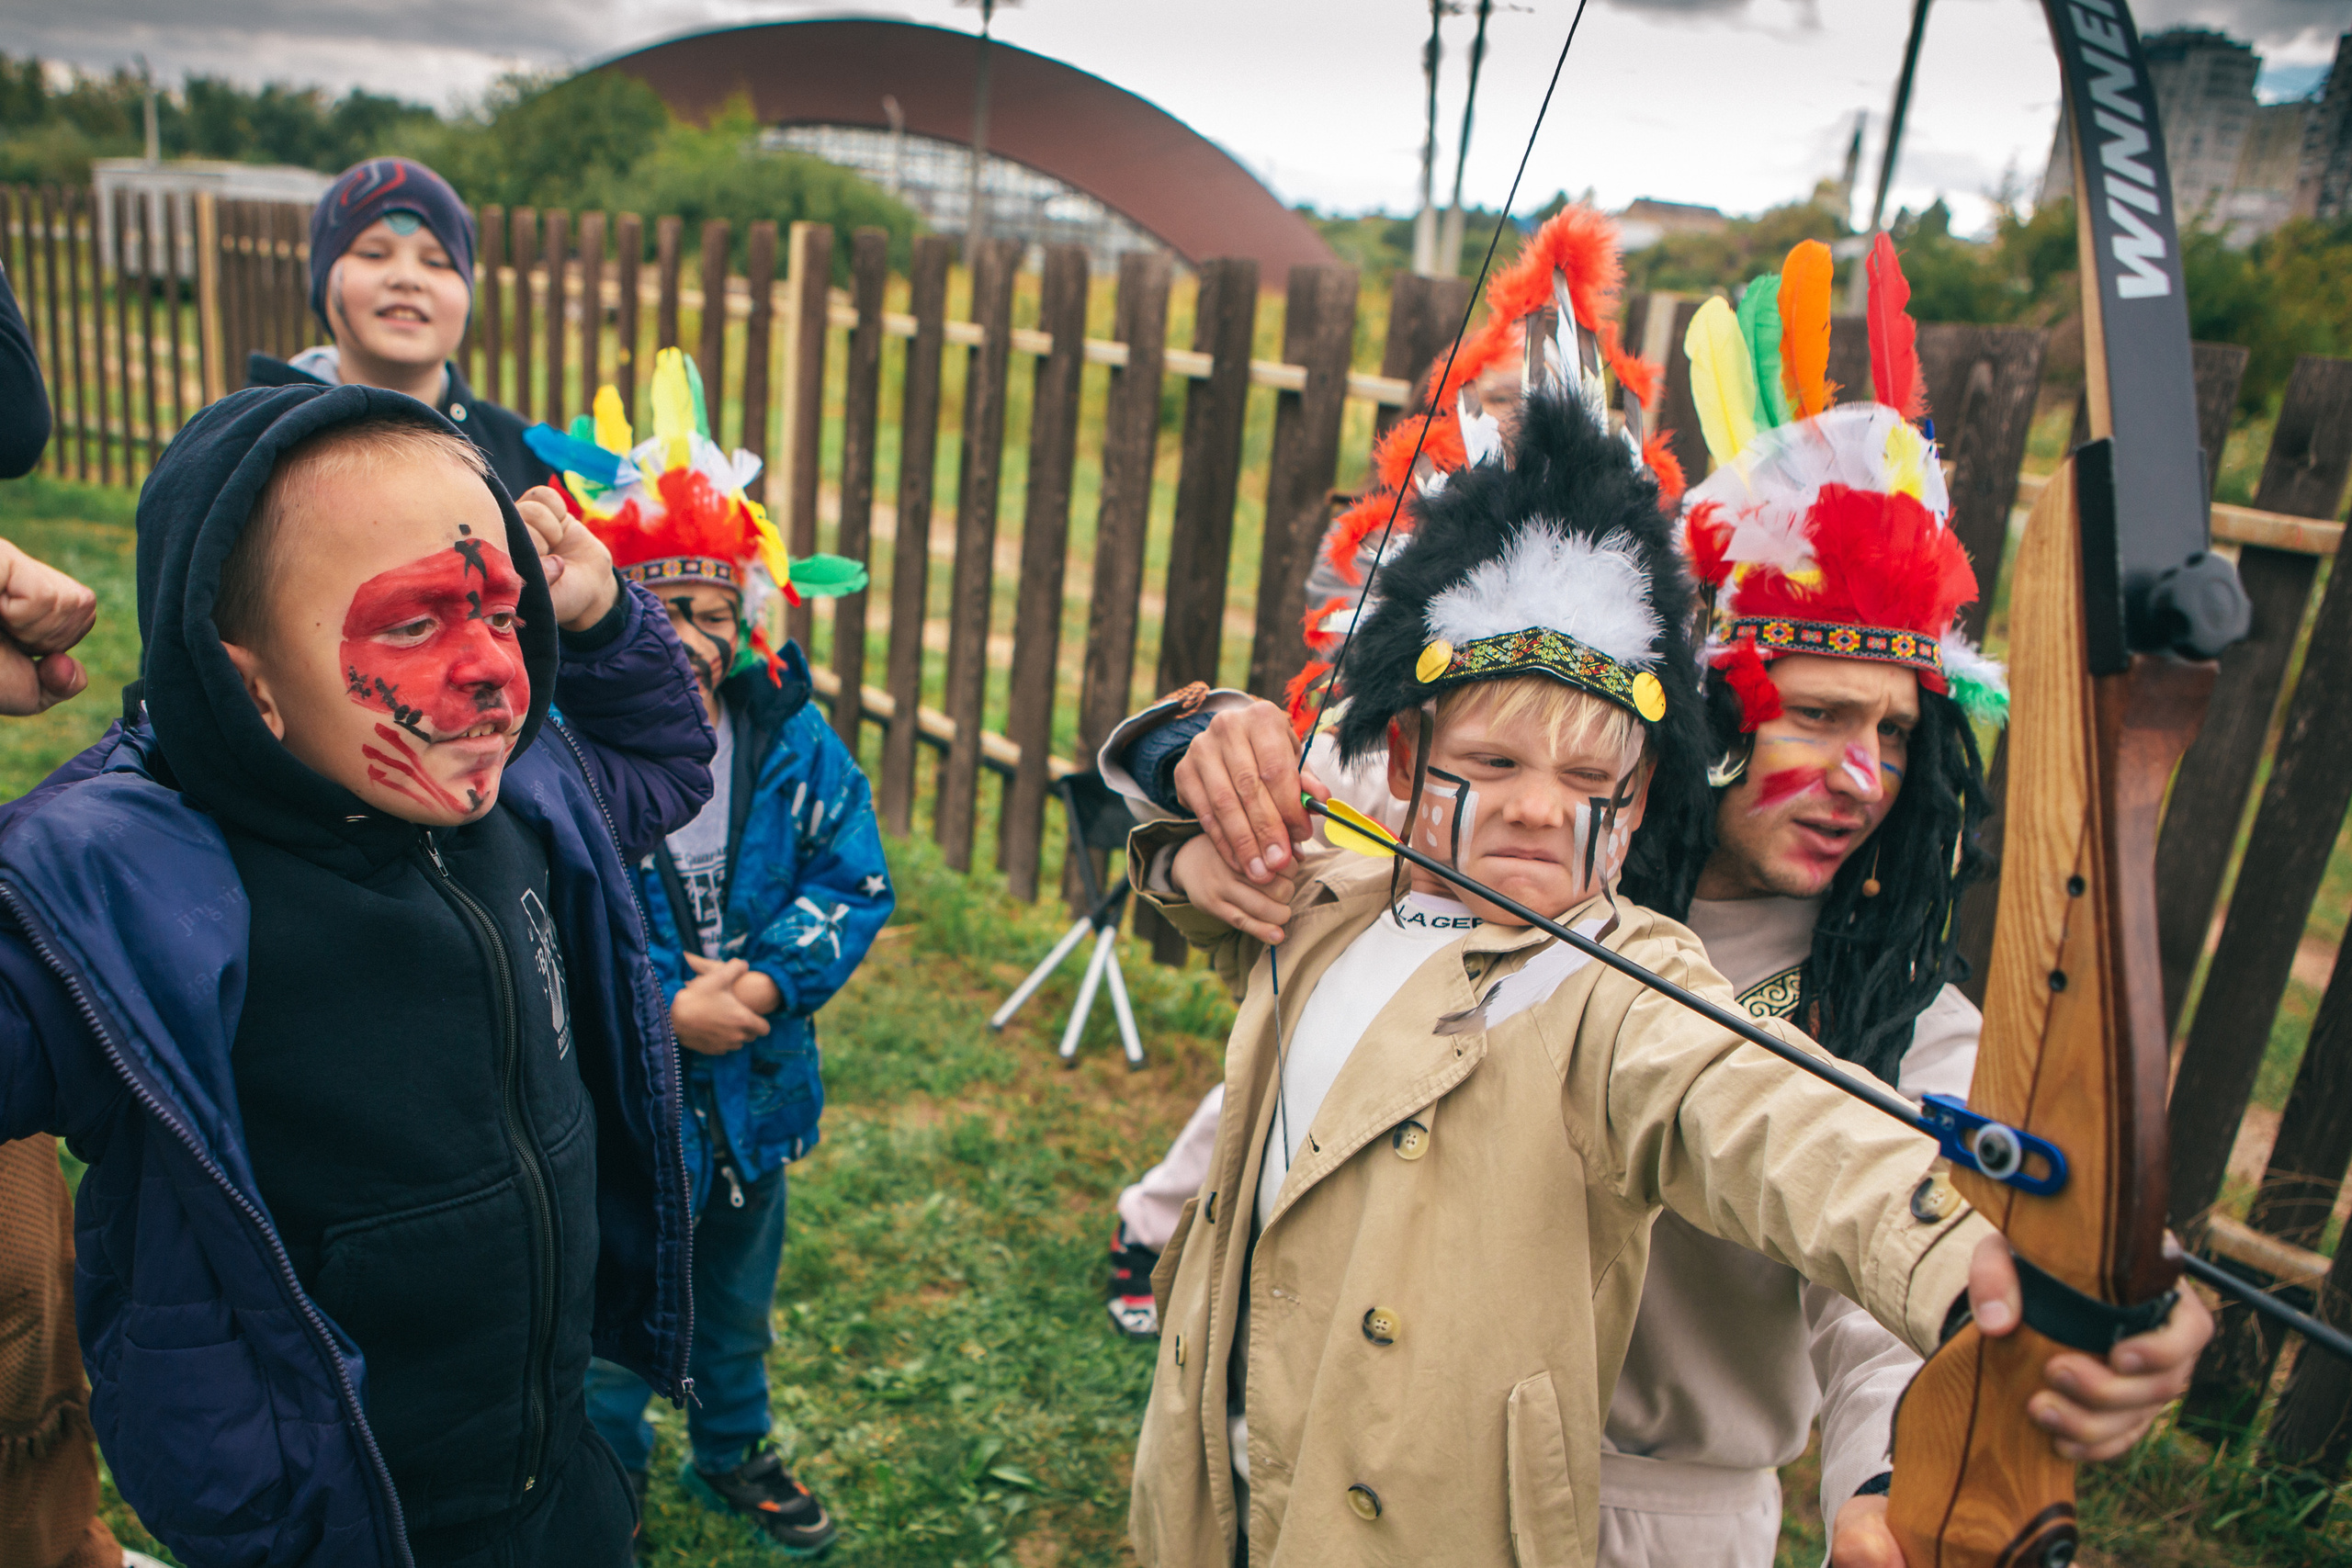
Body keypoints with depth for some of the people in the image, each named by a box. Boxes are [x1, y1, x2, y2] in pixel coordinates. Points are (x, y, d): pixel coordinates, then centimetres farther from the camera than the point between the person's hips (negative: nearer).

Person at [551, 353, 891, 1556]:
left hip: (754, 1088, 4)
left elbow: (856, 884, -7)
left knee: (739, 1299, 27)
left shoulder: (787, 737, -9)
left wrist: (766, 981, -20)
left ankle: (732, 1454, 55)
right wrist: (667, 1010, -25)